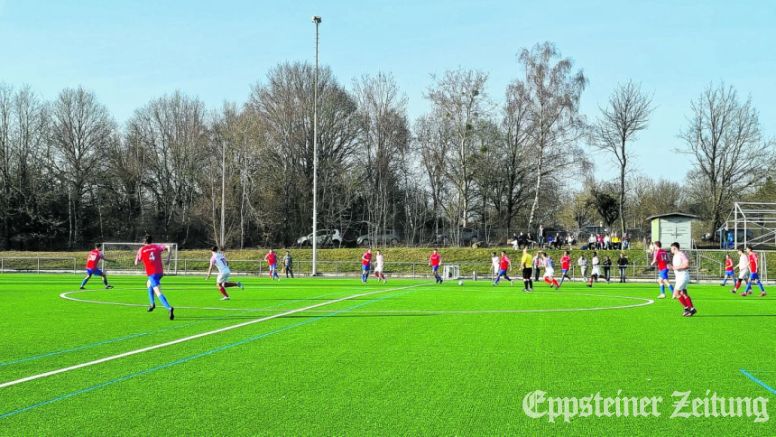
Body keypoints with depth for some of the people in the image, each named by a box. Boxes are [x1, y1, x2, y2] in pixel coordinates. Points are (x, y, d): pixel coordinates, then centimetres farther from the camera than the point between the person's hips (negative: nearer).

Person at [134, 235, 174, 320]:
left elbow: (136, 263, 10)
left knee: (158, 292, -15)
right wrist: (168, 258, 4)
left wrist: (137, 256, 27)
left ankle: (169, 308, -35)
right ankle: (152, 304, 24)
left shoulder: (141, 250, 6)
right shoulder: (156, 247, 11)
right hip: (160, 271, 5)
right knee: (149, 284, 32)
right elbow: (168, 247, -3)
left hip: (151, 273, -5)